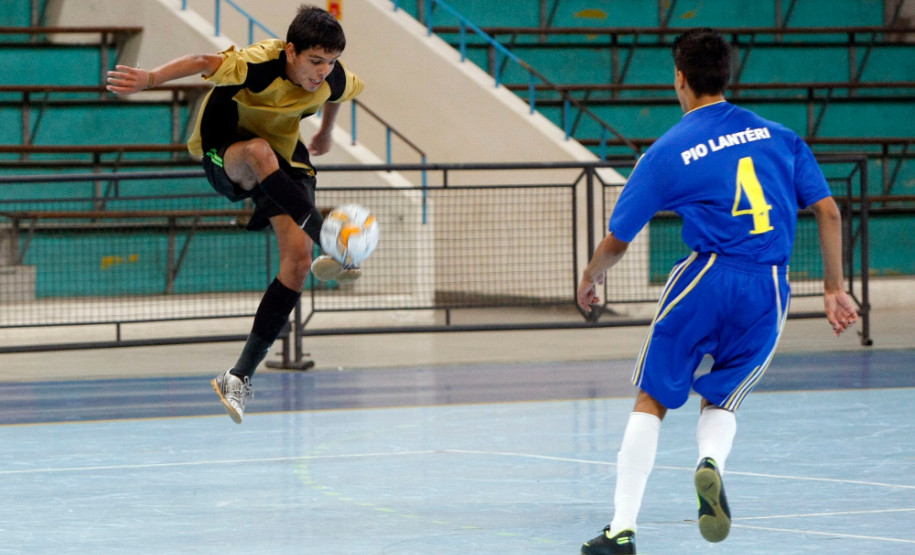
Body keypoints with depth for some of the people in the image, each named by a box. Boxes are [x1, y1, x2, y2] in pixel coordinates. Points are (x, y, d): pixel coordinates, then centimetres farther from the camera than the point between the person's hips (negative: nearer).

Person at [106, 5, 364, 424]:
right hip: (224, 154, -5)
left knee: (297, 259, -15)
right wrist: (150, 78, -60)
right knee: (259, 153, -43)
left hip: (284, 157, 5)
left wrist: (325, 133, 29)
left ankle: (241, 377, -11)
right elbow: (204, 62, -43)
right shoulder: (260, 64, -32)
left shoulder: (332, 79, -13)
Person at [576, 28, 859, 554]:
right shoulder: (777, 135, 10)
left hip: (708, 277, -3)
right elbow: (828, 211, 8)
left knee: (653, 401, 11)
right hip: (770, 293, 3)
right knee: (720, 402, 19)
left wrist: (591, 280, 28)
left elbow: (617, 240, 9)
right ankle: (711, 462, -16)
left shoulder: (666, 153, 2)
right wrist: (834, 287, 16)